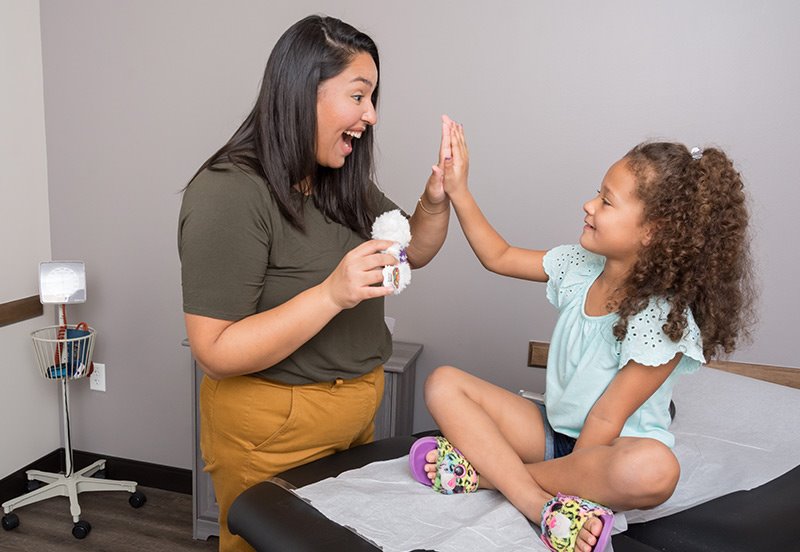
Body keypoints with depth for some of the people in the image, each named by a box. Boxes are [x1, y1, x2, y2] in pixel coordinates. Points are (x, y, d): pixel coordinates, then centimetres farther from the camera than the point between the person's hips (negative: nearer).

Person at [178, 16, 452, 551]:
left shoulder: (343, 183, 2)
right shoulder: (230, 193, -22)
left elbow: (413, 252, 14)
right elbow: (216, 354, -24)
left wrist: (437, 199, -7)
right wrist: (331, 295, -33)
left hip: (356, 415, 8)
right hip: (272, 430, -7)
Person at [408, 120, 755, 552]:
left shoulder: (663, 318, -21)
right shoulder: (579, 265, -3)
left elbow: (606, 419, -20)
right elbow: (498, 257, 6)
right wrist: (457, 190, 0)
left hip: (610, 449, -5)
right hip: (553, 430, 6)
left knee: (653, 471, -41)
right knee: (443, 383, -9)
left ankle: (485, 471, -23)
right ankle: (543, 506, -25)